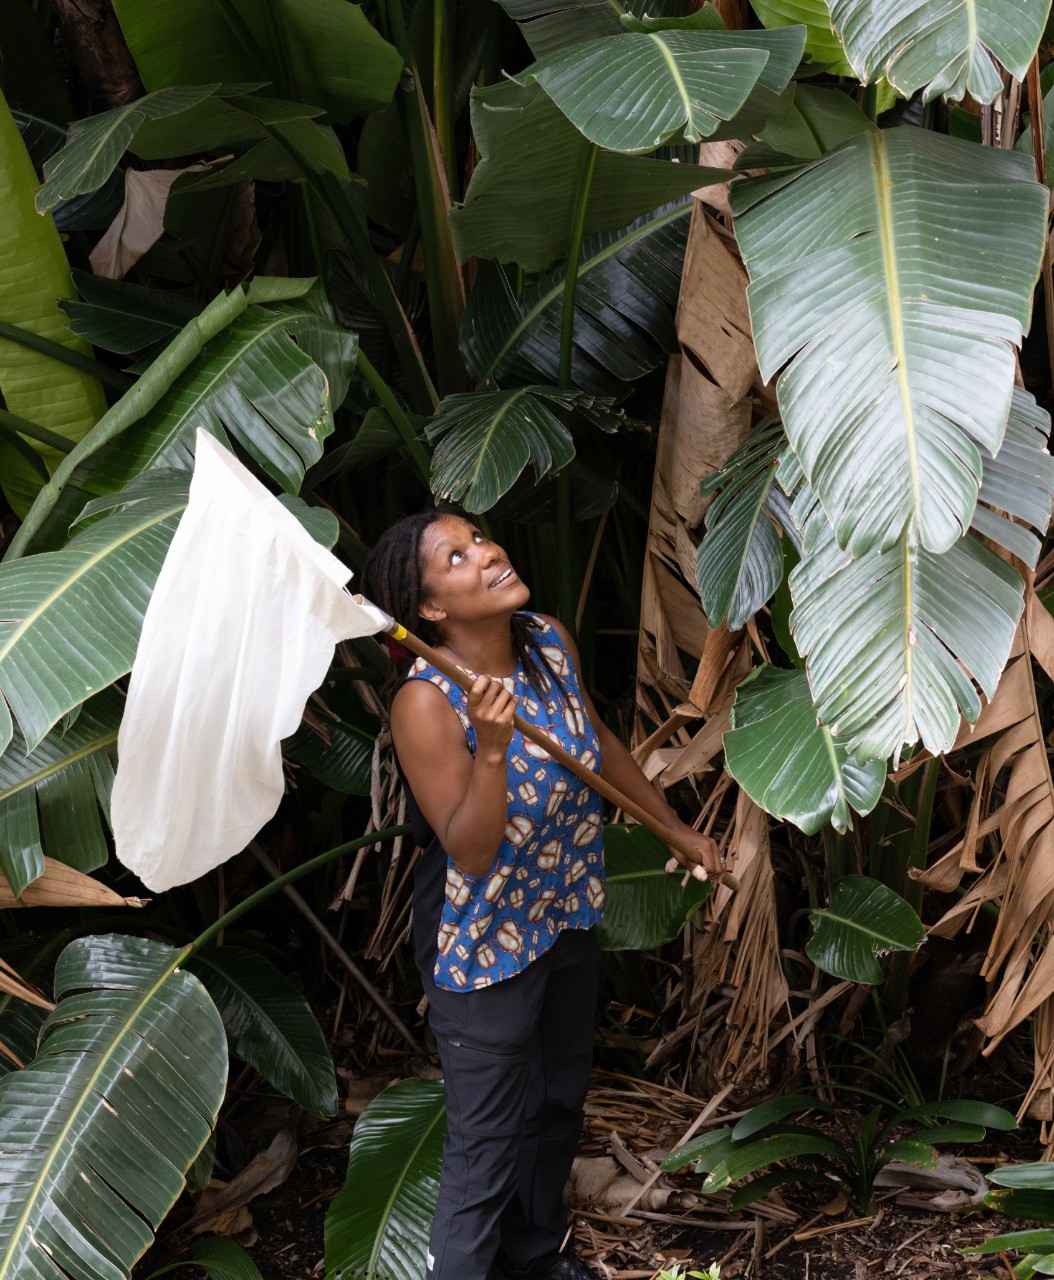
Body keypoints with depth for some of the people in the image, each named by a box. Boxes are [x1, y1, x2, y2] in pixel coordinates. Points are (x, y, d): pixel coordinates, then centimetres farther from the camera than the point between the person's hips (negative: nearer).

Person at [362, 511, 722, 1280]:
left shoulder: (549, 642, -9)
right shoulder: (426, 703, -29)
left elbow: (598, 740, 11)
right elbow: (471, 852, -28)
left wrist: (677, 828, 17)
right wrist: (492, 747, -42)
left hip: (568, 918, 8)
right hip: (485, 949, -8)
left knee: (560, 1104, 26)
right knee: (487, 1142, 3)